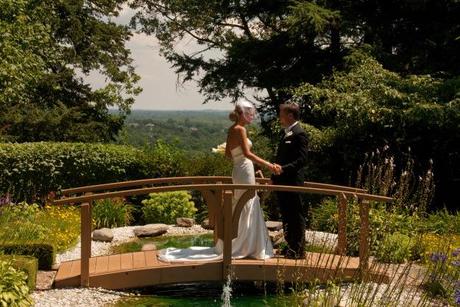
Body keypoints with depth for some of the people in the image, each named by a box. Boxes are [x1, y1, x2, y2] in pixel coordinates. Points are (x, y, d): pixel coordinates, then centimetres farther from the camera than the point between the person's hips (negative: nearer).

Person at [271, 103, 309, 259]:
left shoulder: (299, 134, -12)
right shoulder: (286, 134, 16)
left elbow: (302, 160, -19)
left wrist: (283, 169, -28)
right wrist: (274, 177, 18)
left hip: (292, 182, -9)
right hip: (281, 182, 9)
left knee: (295, 217, -1)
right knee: (286, 216, 14)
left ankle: (298, 250, 7)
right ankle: (291, 246, 25)